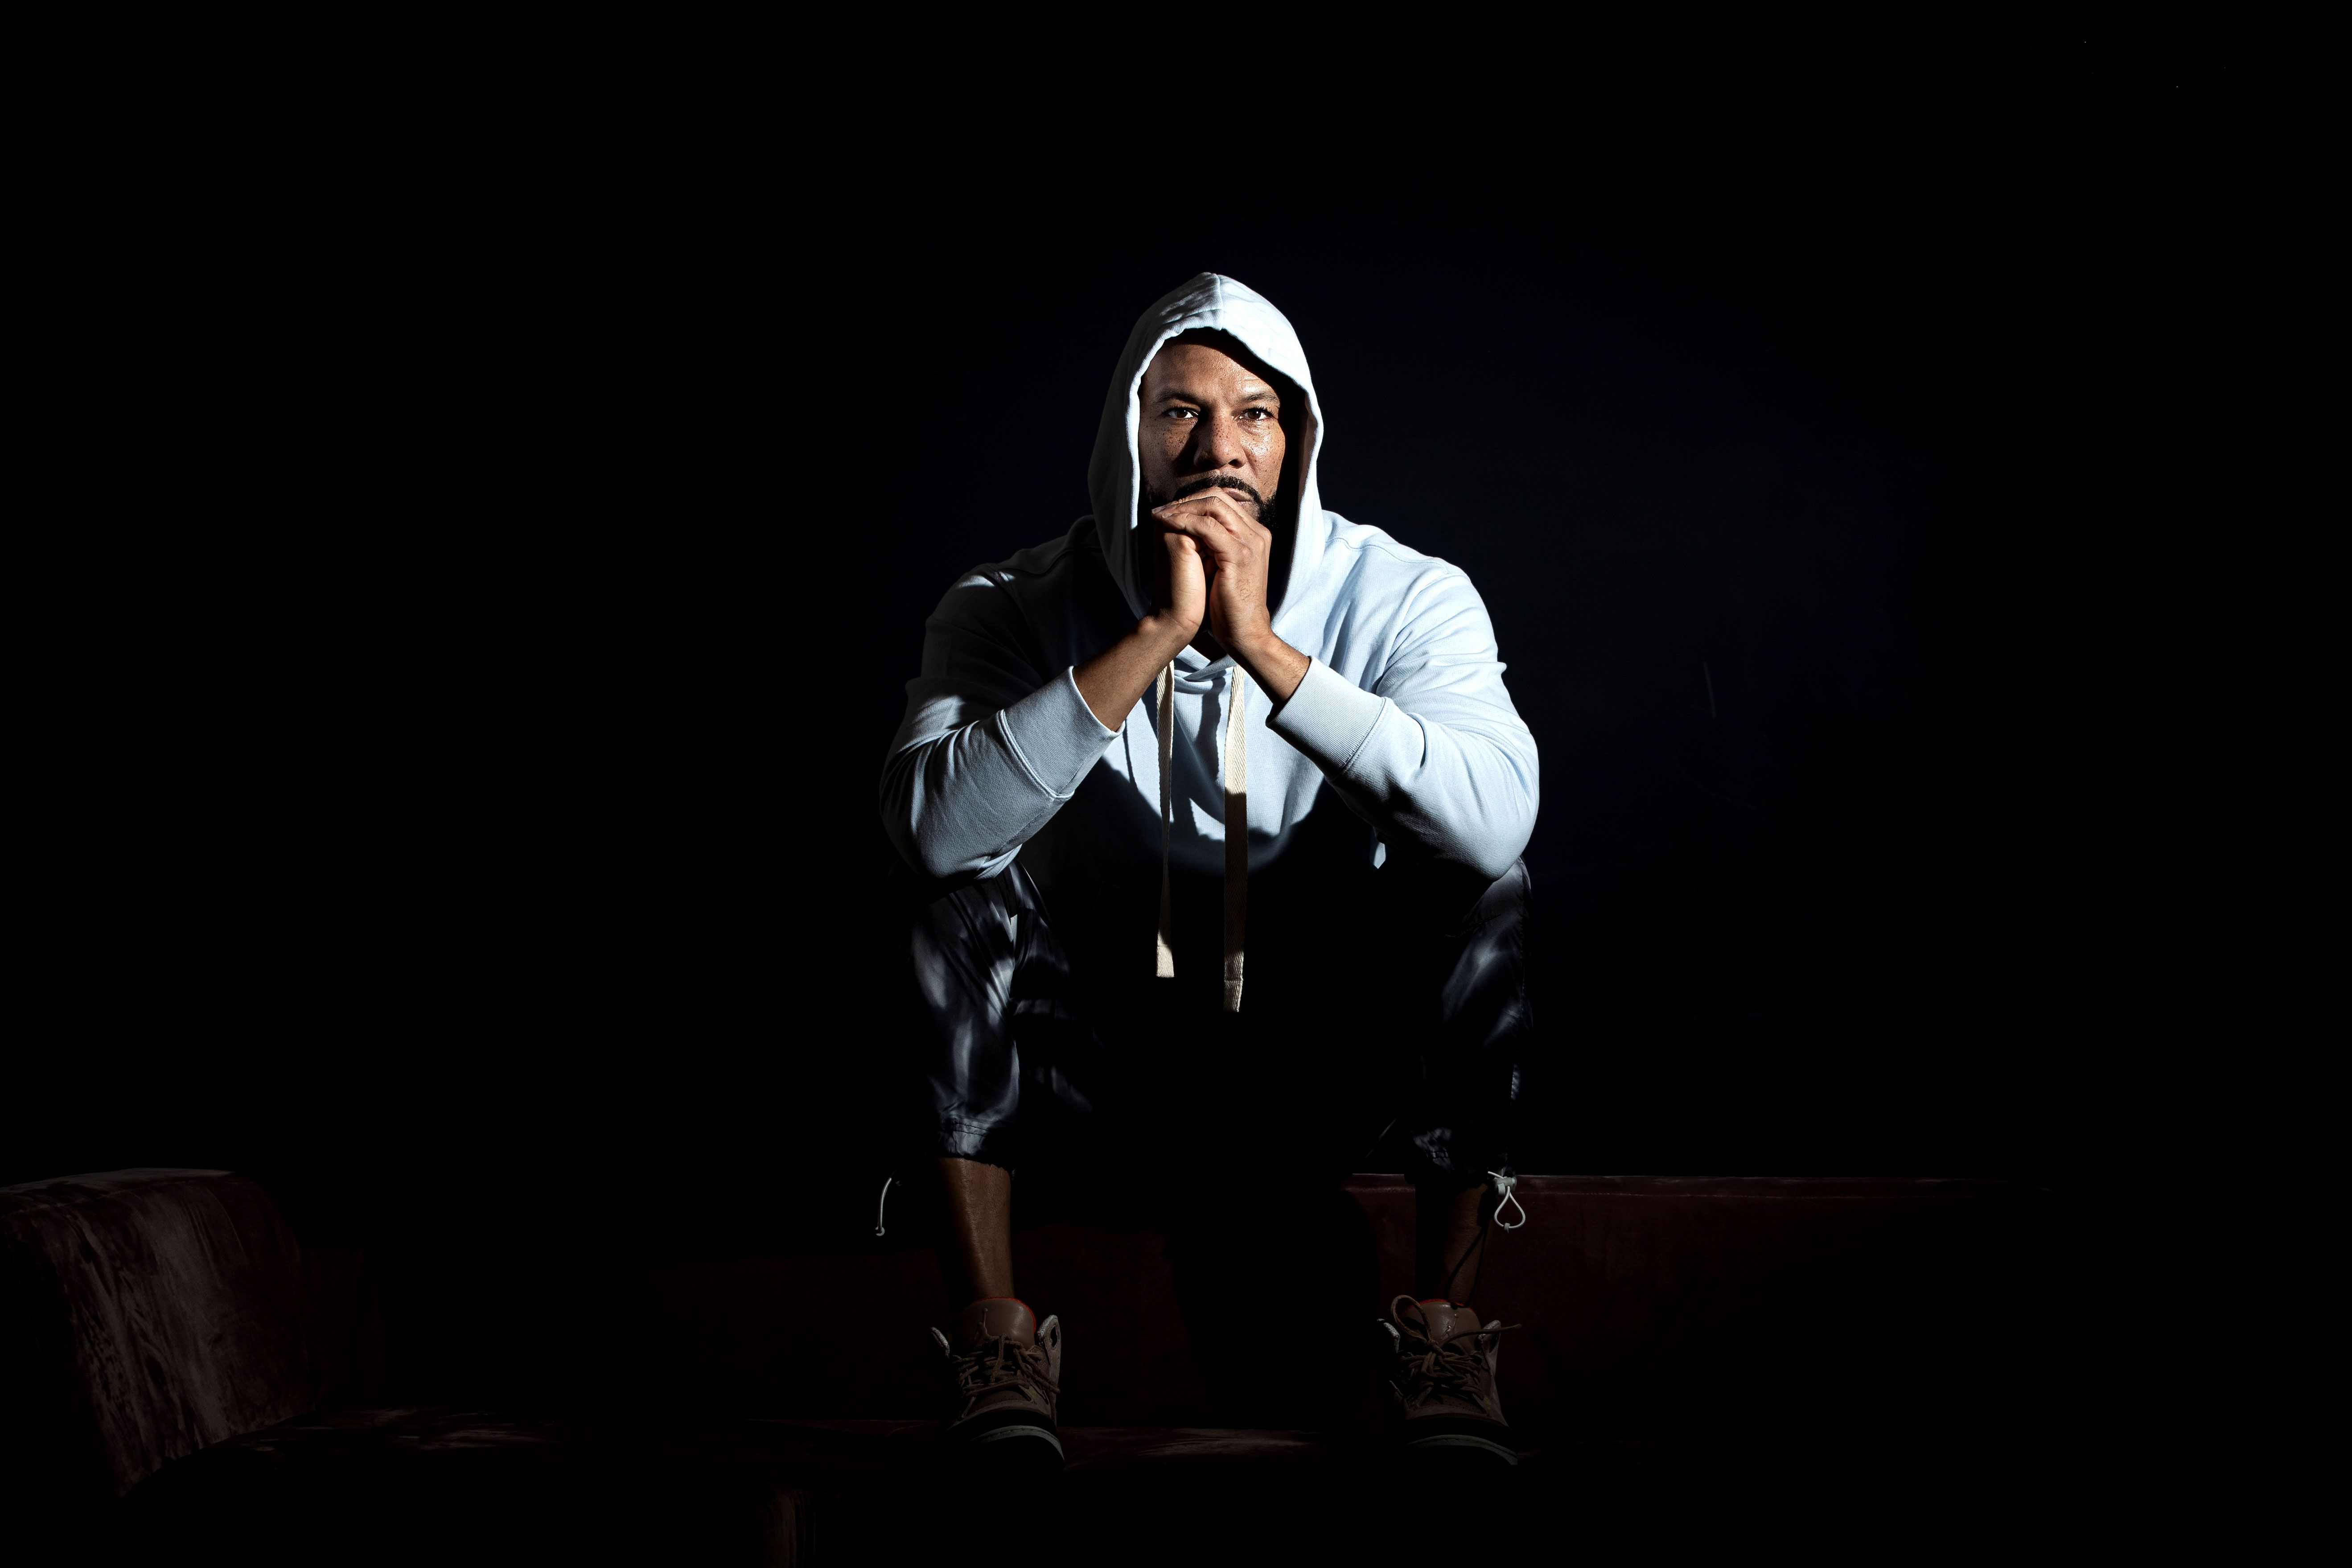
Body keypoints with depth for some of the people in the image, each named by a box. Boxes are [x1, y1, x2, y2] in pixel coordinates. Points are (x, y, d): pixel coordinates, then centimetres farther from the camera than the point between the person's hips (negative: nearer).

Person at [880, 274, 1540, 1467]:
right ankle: (993, 1340, -18)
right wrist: (1157, 636, -32)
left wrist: (1262, 646, -33)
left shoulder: (1404, 598, -9)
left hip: (1333, 1068, 0)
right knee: (965, 892, -25)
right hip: (1093, 1062, 0)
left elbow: (1497, 816, -29)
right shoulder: (1015, 608, -9)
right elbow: (933, 821, -29)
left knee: (1473, 882, -25)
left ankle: (1441, 1328, -15)